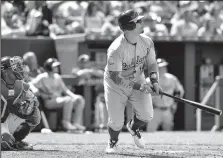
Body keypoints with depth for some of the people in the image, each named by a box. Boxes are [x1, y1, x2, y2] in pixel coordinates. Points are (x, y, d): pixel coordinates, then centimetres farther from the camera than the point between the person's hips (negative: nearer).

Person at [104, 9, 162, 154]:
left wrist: (154, 81, -19)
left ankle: (133, 128, 28)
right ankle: (113, 142, 32)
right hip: (116, 85, -4)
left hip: (138, 80, 4)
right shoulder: (116, 50, -32)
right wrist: (138, 86, -37)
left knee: (146, 115, -10)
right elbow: (116, 78, -30)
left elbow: (152, 63, -1)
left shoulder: (147, 42, -14)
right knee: (116, 122, -5)